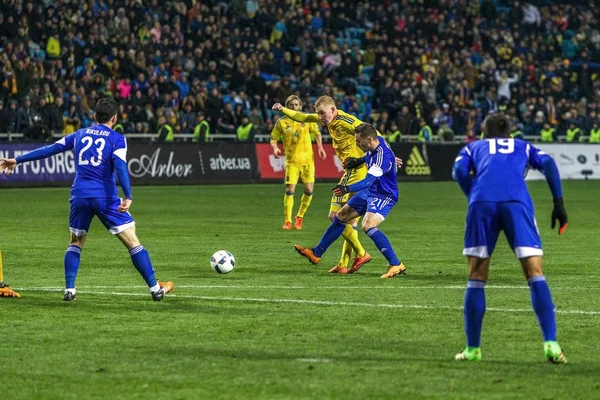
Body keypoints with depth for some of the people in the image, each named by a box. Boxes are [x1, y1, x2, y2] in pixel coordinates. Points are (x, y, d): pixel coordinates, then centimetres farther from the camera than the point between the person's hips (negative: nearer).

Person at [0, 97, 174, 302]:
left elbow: (50, 149, 15)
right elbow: (120, 166, -13)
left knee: (76, 243, 22)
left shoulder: (80, 135, 15)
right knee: (133, 242, 1)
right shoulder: (117, 139, 2)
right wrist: (128, 197, -23)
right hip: (105, 196, -4)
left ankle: (69, 290, 10)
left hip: (79, 195, 4)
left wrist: (17, 160, 21)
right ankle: (155, 288, 0)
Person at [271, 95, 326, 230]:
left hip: (308, 159, 2)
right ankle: (287, 221, -1)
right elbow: (273, 138, 3)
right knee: (290, 190, -11)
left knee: (309, 190, 0)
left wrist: (320, 147, 6)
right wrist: (275, 148, -17)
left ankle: (300, 216, 22)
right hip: (292, 161, -2)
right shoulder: (282, 122, -2)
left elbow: (316, 132, 16)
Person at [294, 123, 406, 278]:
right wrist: (359, 161, 13)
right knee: (341, 217, 15)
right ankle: (316, 253, 28)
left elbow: (368, 181, -40)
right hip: (370, 191, 10)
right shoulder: (377, 141, -4)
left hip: (384, 196, -10)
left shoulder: (383, 156, -31)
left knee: (368, 226, -31)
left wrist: (348, 189, -52)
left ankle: (396, 265, -27)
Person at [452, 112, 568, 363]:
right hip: (517, 201, 0)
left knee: (476, 278, 10)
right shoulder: (523, 147, 33)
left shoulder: (473, 148, 32)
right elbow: (547, 163, 13)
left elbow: (460, 170, 10)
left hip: (482, 202, 0)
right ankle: (550, 344, -13)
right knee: (535, 274, 0)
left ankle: (472, 349, 10)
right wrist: (559, 202, 8)